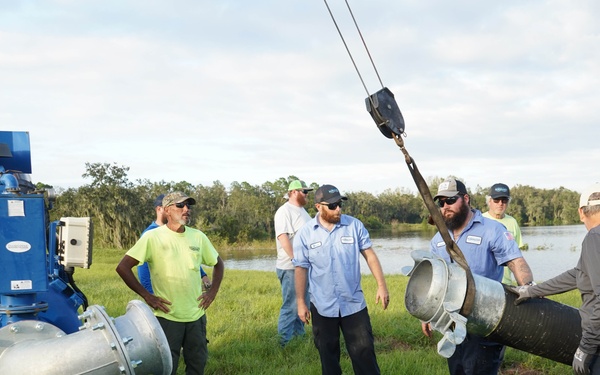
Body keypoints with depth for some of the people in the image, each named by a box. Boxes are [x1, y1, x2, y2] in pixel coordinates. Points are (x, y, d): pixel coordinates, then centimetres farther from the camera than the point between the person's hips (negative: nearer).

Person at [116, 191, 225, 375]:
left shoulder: (198, 237, 3)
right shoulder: (153, 237, -10)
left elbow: (218, 264, 18)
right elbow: (123, 267, -11)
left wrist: (213, 291, 5)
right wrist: (146, 295, -12)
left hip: (196, 316, 4)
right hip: (167, 317, -4)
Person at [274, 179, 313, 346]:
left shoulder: (301, 210, 16)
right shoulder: (284, 211, -13)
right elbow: (283, 237, -21)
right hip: (290, 268, -9)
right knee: (291, 306, -5)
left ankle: (299, 336, 26)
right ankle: (284, 342, 3)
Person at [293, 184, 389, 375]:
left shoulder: (354, 225, -4)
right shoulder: (305, 234, -6)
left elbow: (369, 254, 1)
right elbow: (301, 268, -1)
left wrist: (381, 285, -5)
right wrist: (301, 303, -2)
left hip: (354, 303, 0)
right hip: (322, 306, 0)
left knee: (364, 350, 5)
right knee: (327, 353, 12)